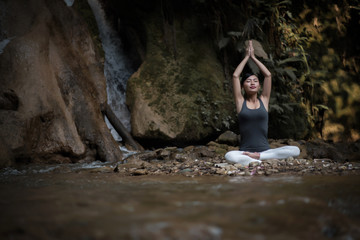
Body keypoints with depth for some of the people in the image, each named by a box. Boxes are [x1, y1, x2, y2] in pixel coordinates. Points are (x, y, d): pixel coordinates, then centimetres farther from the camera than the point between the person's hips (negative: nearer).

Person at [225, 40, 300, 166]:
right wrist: (247, 57, 10)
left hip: (265, 150, 3)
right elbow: (235, 76, 0)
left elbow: (268, 75, 6)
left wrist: (253, 57, 12)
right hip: (245, 152, -2)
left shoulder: (264, 100, 12)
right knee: (229, 156, -37)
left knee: (295, 150, -24)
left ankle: (258, 156, -22)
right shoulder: (240, 102, 8)